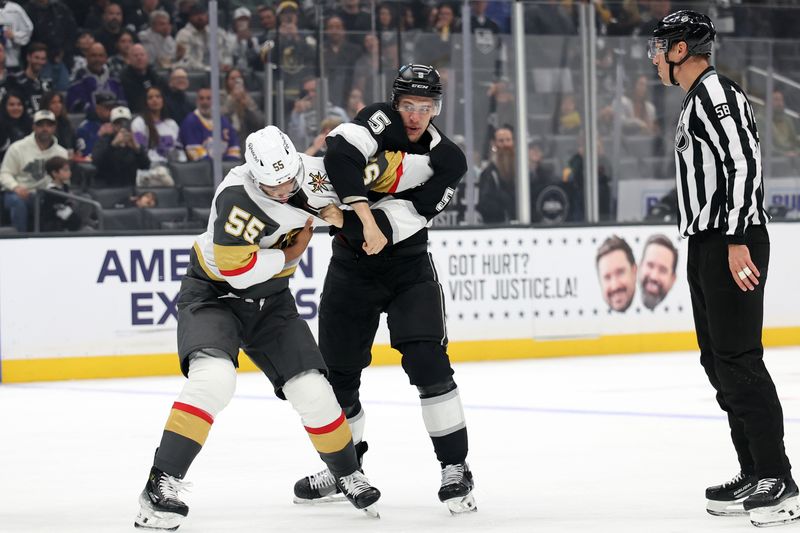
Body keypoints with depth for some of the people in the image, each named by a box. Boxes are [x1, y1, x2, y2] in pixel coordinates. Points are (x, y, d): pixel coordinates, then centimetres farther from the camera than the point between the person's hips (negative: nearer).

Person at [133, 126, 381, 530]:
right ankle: (162, 484, -28)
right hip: (213, 293, -6)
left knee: (312, 390, -2)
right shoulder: (237, 196, -29)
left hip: (270, 301, 6)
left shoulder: (307, 175, -9)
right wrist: (288, 255, -19)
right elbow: (237, 268, -32)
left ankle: (348, 474, 24)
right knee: (214, 377, -31)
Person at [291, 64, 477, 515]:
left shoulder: (449, 160, -7)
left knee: (427, 361, -16)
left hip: (408, 266, -1)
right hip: (352, 267, 1)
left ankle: (455, 468, -10)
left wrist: (350, 219, -30)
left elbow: (408, 216, -18)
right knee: (337, 370, 5)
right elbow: (343, 154, -30)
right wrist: (364, 215, -37)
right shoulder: (382, 120, -10)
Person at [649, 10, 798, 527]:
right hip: (709, 243, 11)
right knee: (718, 359, 12)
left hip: (733, 244, -11)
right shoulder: (697, 100, 20)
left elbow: (743, 164, -22)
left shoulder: (716, 94, -13)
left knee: (738, 357, -13)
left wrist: (737, 241, -26)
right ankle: (754, 473, 15)